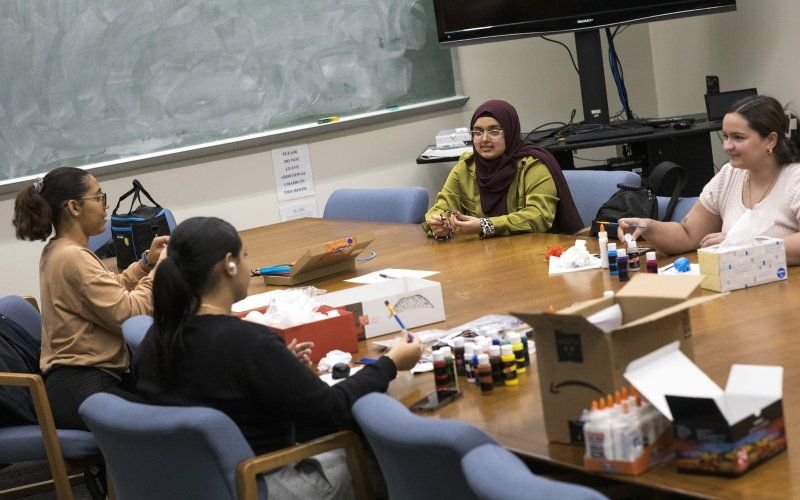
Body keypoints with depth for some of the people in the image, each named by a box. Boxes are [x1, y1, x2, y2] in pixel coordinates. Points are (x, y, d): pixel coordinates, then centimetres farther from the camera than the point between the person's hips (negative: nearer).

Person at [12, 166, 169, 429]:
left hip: (79, 379, 11)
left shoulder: (57, 251, 17)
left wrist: (147, 262, 13)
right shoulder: (72, 257, -17)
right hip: (81, 390, -11)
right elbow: (129, 314, -20)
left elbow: (112, 291, 27)